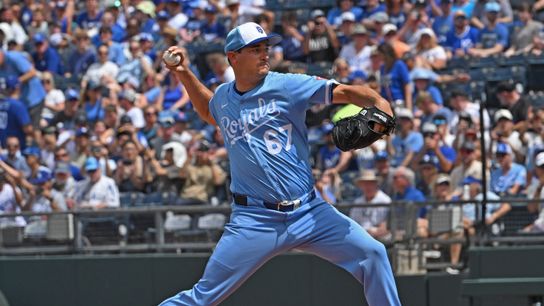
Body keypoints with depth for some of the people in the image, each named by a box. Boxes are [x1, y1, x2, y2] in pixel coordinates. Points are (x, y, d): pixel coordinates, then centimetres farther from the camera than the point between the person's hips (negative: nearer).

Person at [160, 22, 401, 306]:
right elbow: (209, 112, 35)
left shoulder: (287, 86, -3)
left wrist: (378, 103, -30)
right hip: (255, 220, 1)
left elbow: (346, 92, -11)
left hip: (310, 212, -1)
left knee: (372, 254, -13)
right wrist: (184, 75, 26)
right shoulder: (223, 96, 9)